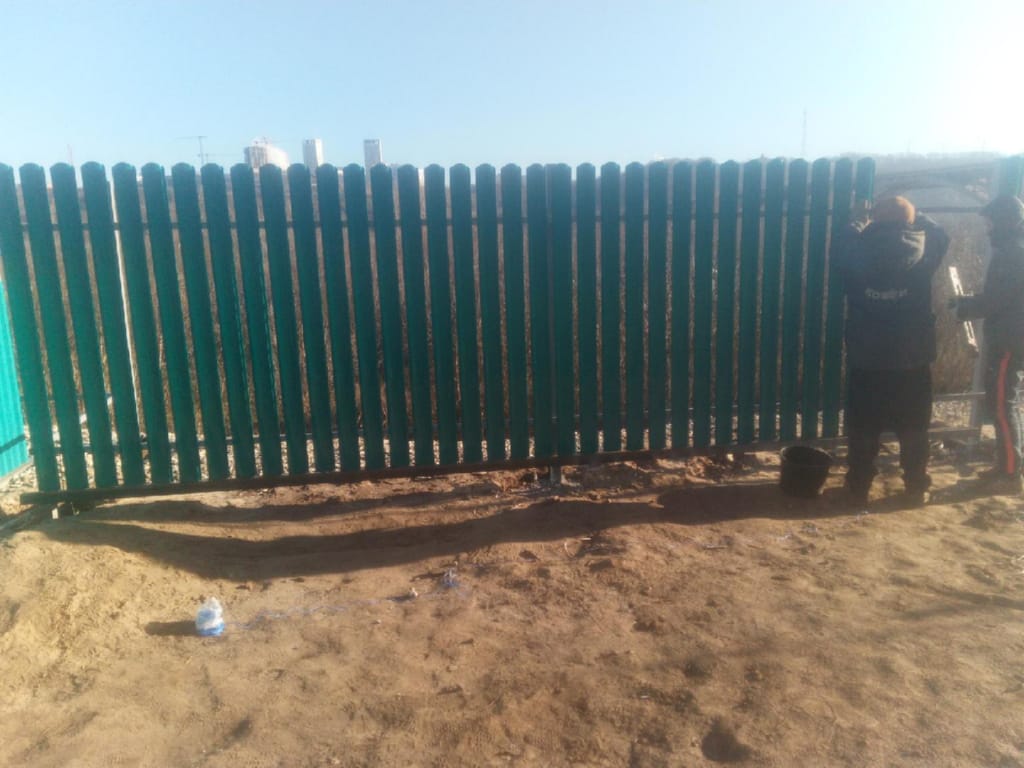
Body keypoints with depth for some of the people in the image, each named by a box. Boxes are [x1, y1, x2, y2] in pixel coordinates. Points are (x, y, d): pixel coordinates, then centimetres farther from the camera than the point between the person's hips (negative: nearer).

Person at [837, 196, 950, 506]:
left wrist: (863, 223, 31)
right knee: (914, 432, 13)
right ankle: (916, 490, 21)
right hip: (912, 363, 0)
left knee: (862, 431, 11)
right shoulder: (921, 257, -7)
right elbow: (941, 235, 16)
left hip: (865, 362, 0)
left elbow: (849, 241, 17)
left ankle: (858, 489, 18)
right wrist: (916, 216, 27)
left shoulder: (857, 256, -8)